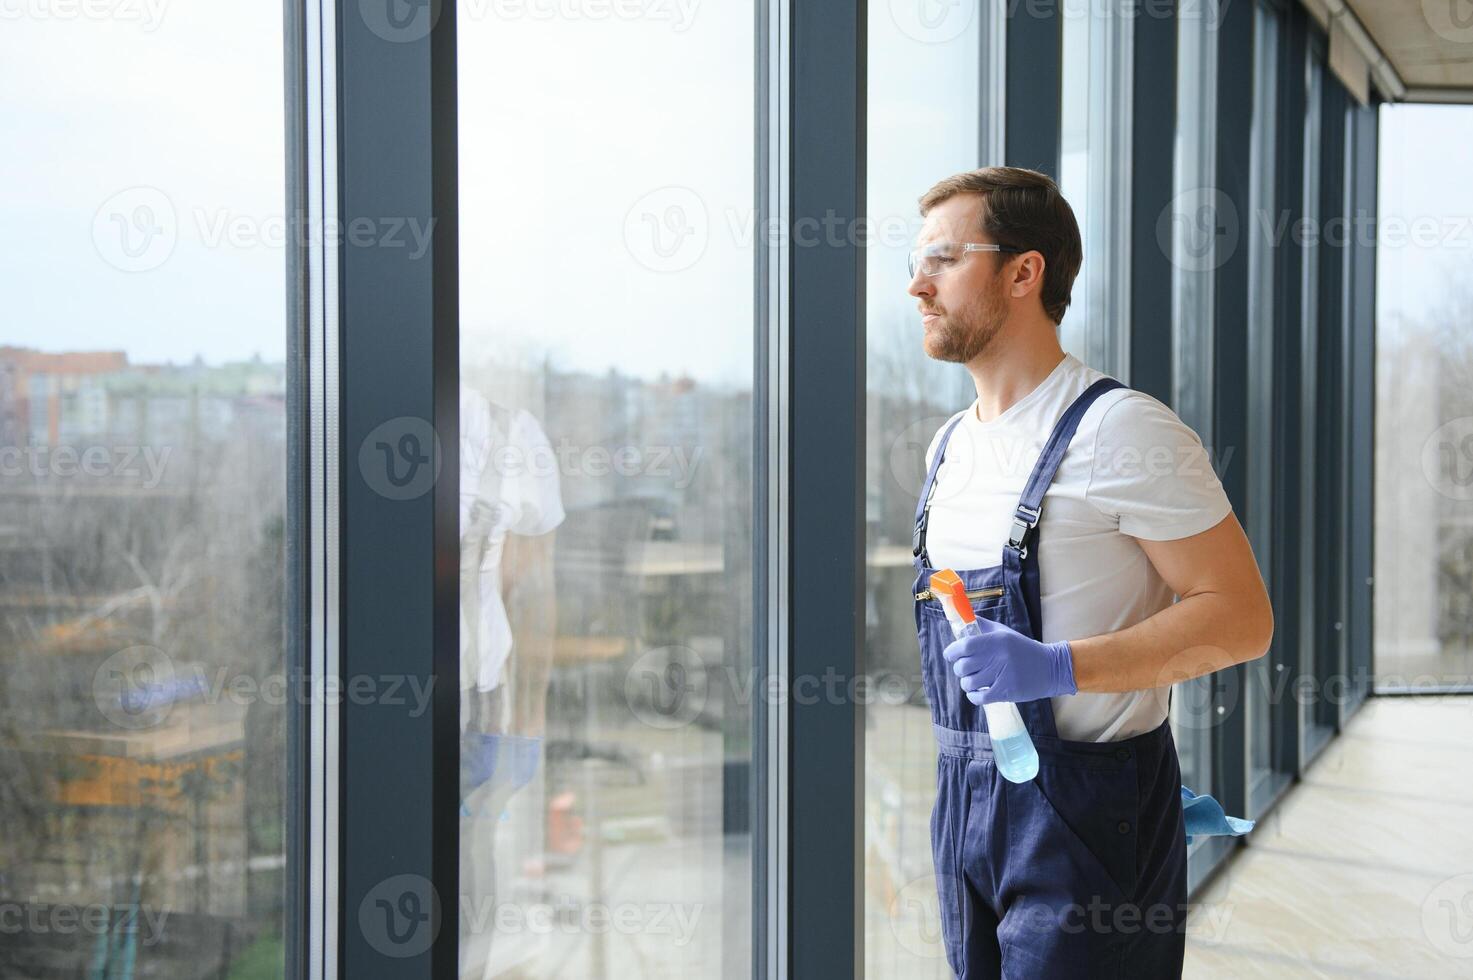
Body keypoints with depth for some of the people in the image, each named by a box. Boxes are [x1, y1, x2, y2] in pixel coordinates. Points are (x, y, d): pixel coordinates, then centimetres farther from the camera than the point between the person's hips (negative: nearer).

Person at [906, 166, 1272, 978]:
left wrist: (1058, 667, -27)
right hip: (966, 797, 7)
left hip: (1084, 818, -7)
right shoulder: (950, 446, 10)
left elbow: (1241, 617, -17)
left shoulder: (1120, 432, -15)